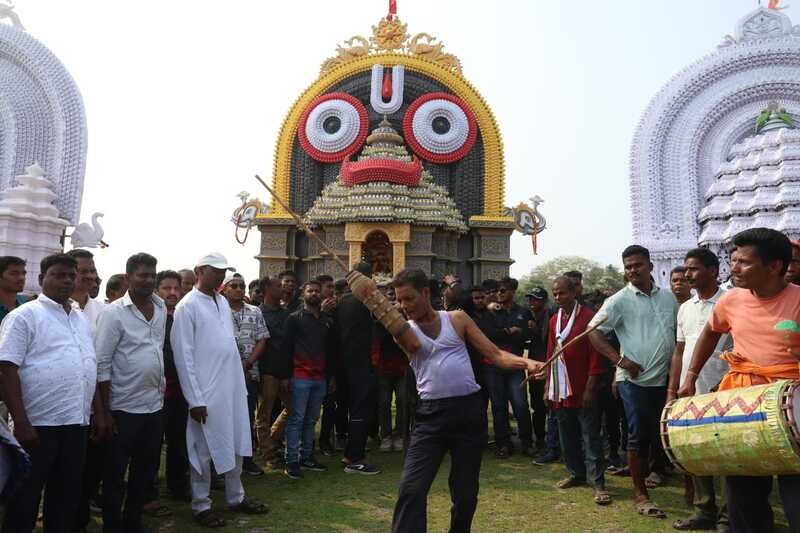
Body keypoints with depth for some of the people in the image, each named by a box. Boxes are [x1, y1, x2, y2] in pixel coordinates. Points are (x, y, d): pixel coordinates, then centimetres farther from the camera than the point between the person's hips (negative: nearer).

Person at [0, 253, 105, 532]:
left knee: (67, 496, 15)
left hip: (77, 423, 6)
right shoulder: (24, 316, -6)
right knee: (25, 499, 7)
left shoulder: (82, 319, 14)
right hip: (38, 425, -6)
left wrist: (99, 412, 14)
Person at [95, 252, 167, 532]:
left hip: (155, 404, 6)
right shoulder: (114, 313, -11)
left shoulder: (161, 307, 6)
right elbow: (101, 364, -12)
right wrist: (105, 410, -13)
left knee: (147, 469, 16)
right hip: (124, 407, -6)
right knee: (116, 472, 8)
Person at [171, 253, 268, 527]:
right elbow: (183, 356, -13)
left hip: (233, 388, 7)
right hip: (207, 391, -7)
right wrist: (195, 399, -15)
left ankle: (236, 497, 32)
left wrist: (241, 383, 13)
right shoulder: (187, 306, -11)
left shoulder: (223, 302, 9)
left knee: (236, 445, 16)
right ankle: (201, 505, 23)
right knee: (204, 451, 7)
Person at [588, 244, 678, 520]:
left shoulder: (668, 297, 9)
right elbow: (594, 331, -8)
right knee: (639, 436, 1)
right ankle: (640, 493, 13)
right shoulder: (620, 300, -5)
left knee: (664, 433, 9)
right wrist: (619, 359, -14)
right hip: (635, 379, -4)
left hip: (665, 378, 4)